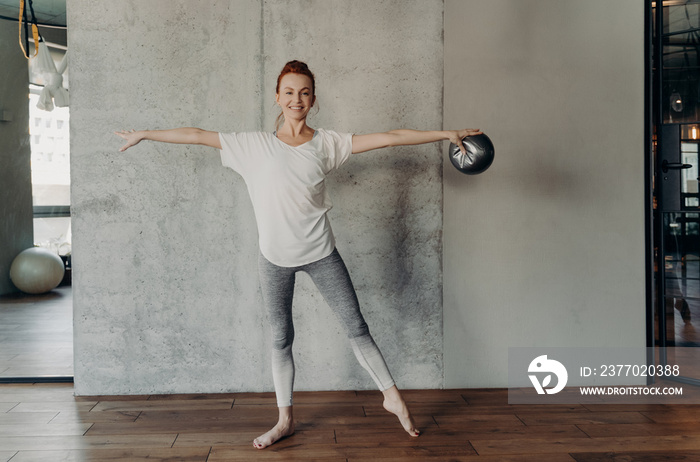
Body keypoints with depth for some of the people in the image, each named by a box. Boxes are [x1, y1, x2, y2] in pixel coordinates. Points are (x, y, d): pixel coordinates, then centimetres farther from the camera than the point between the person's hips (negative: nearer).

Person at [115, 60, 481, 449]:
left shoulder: (327, 143, -1)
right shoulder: (256, 145, 0)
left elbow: (390, 138, -3)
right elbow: (197, 136, 4)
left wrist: (447, 134, -4)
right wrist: (144, 135, 8)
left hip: (320, 253, 0)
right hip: (275, 257, 1)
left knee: (356, 326, 4)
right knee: (281, 339, 9)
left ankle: (392, 396, 21)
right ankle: (286, 420, 23)